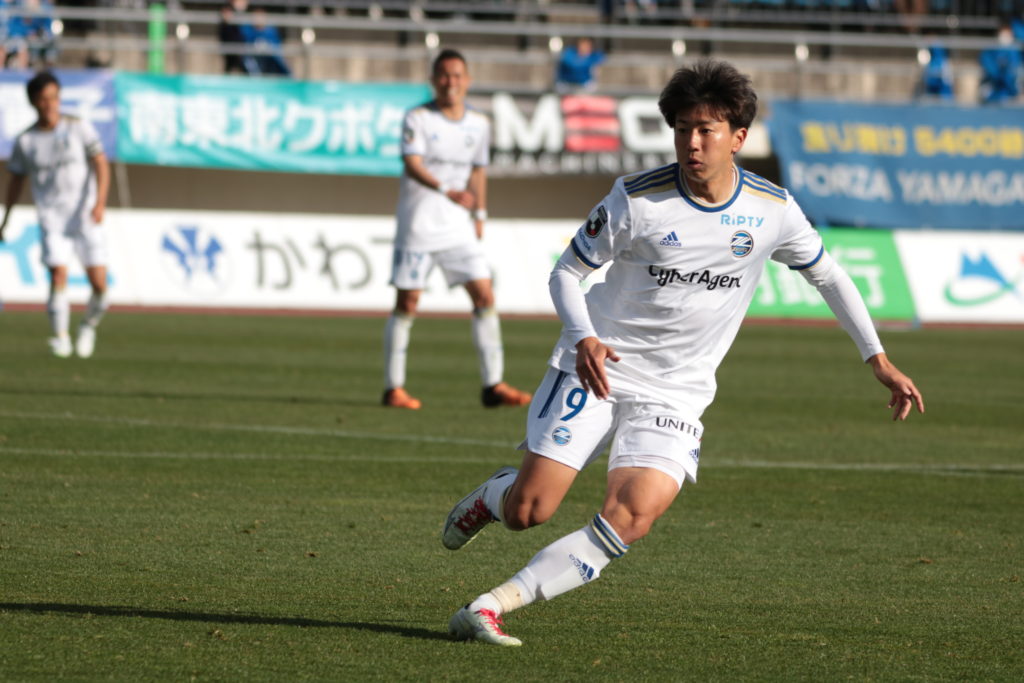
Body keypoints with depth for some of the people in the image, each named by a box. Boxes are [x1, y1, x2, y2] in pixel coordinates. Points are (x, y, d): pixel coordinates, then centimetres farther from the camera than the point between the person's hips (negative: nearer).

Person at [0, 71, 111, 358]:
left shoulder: (79, 128, 0)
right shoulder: (25, 141, 4)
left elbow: (101, 164, -4)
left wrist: (100, 201, -18)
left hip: (86, 217, 0)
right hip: (52, 219, 0)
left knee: (99, 283, -5)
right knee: (58, 276, -17)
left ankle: (89, 324, 23)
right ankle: (61, 337, -7)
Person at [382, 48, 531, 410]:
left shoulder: (479, 124, 8)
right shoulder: (417, 118, -7)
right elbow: (412, 164, -20)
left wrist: (479, 216, 14)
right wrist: (447, 191, -34)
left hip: (459, 225, 5)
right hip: (418, 221, -4)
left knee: (484, 295, -3)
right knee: (407, 301, -3)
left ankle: (493, 384, 1)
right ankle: (394, 387, 5)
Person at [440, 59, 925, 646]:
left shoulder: (773, 211, -4)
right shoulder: (636, 198, -10)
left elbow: (828, 275, 13)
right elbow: (566, 272, -1)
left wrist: (880, 362, 13)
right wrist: (584, 339, -21)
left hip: (674, 394, 1)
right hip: (595, 371, -1)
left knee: (632, 519, -22)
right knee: (529, 511, -9)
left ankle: (494, 605, -18)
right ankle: (492, 496, 30)